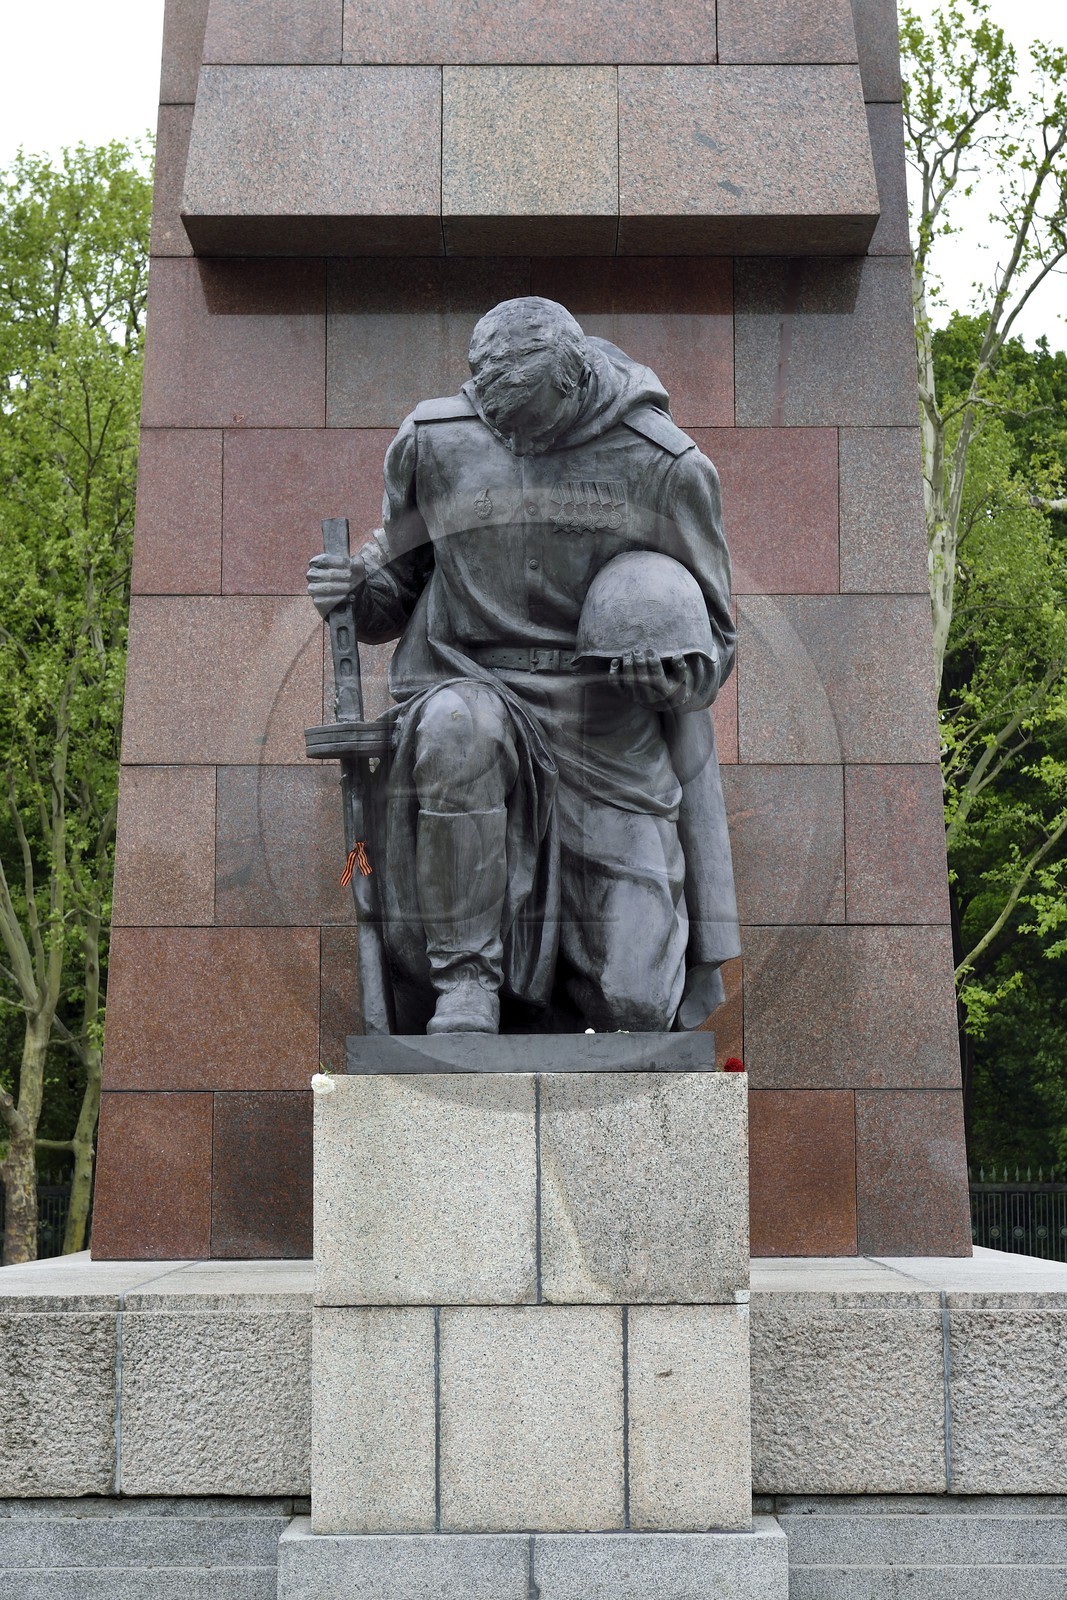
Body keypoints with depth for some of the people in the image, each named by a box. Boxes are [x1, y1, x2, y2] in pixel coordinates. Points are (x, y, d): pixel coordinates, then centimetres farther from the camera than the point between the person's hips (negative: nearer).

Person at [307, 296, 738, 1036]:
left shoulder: (664, 465, -2)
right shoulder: (434, 442, 2)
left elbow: (713, 633, 6)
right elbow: (403, 590, 16)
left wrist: (684, 676, -17)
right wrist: (360, 590, -8)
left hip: (606, 736, 0)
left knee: (636, 1008, -9)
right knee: (456, 726, -40)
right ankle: (465, 982, -25)